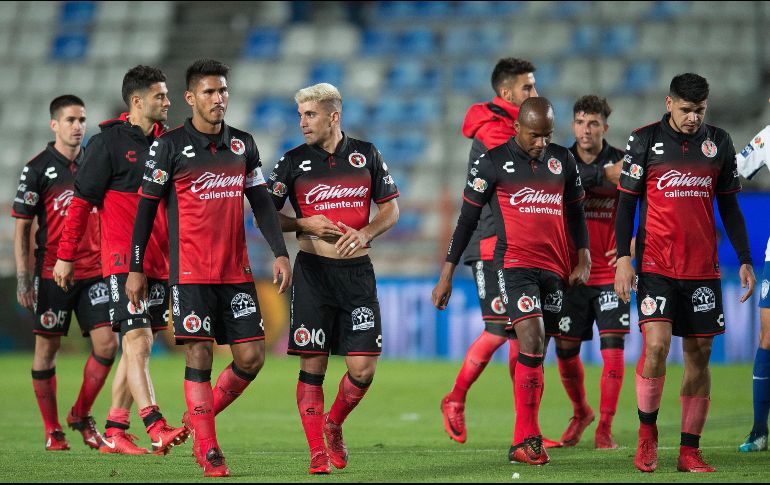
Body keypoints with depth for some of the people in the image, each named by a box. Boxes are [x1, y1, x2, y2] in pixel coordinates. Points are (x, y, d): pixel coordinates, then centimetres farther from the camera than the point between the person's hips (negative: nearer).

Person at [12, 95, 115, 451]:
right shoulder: (37, 169, -4)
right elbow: (22, 228, -3)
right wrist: (23, 278, -9)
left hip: (94, 272, 4)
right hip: (52, 272, -4)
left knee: (107, 344, -6)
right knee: (47, 349, 2)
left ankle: (81, 415, 14)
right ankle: (52, 431, 12)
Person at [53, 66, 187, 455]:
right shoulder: (108, 141, -7)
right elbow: (82, 200, -6)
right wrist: (65, 256, -7)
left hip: (158, 261, 7)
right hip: (123, 259, -7)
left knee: (136, 346, 8)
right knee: (138, 342, -15)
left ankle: (114, 432, 13)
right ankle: (155, 429, -23)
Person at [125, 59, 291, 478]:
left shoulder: (242, 144, 11)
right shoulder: (169, 146, -3)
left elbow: (261, 203, 15)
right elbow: (146, 208, -2)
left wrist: (280, 253, 4)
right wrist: (135, 268, -4)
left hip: (236, 271, 5)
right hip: (190, 272, -5)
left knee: (251, 356, -1)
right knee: (200, 355, -7)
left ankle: (199, 418, 20)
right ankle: (208, 451, 1)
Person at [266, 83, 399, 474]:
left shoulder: (366, 155, 6)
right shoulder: (293, 161, 3)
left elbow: (391, 209, 11)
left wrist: (365, 233, -8)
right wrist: (304, 224, -12)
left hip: (357, 270, 1)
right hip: (313, 270, -1)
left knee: (363, 369, -3)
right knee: (313, 365, -5)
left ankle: (333, 426, 23)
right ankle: (318, 453, 1)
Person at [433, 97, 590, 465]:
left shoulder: (563, 161, 12)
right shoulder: (493, 163, -2)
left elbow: (575, 213, 21)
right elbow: (467, 219, 2)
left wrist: (583, 258, 8)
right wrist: (446, 275, 1)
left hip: (554, 269, 5)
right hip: (515, 265, -5)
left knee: (537, 353, 6)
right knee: (532, 341, -20)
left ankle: (524, 441, 10)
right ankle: (528, 438, -18)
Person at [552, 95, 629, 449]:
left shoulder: (623, 162, -3)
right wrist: (604, 174, -35)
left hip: (610, 272, -1)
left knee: (612, 347, -11)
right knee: (565, 350, 6)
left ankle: (605, 428, -1)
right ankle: (580, 413, 32)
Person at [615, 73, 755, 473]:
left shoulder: (718, 143, 8)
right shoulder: (645, 141, 0)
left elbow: (729, 207, 14)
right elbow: (626, 204, 2)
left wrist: (744, 260, 8)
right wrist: (623, 258, -6)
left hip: (703, 269, 3)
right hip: (656, 267, -3)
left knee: (699, 354, 2)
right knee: (656, 345, -15)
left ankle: (689, 450, 8)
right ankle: (647, 430, 6)